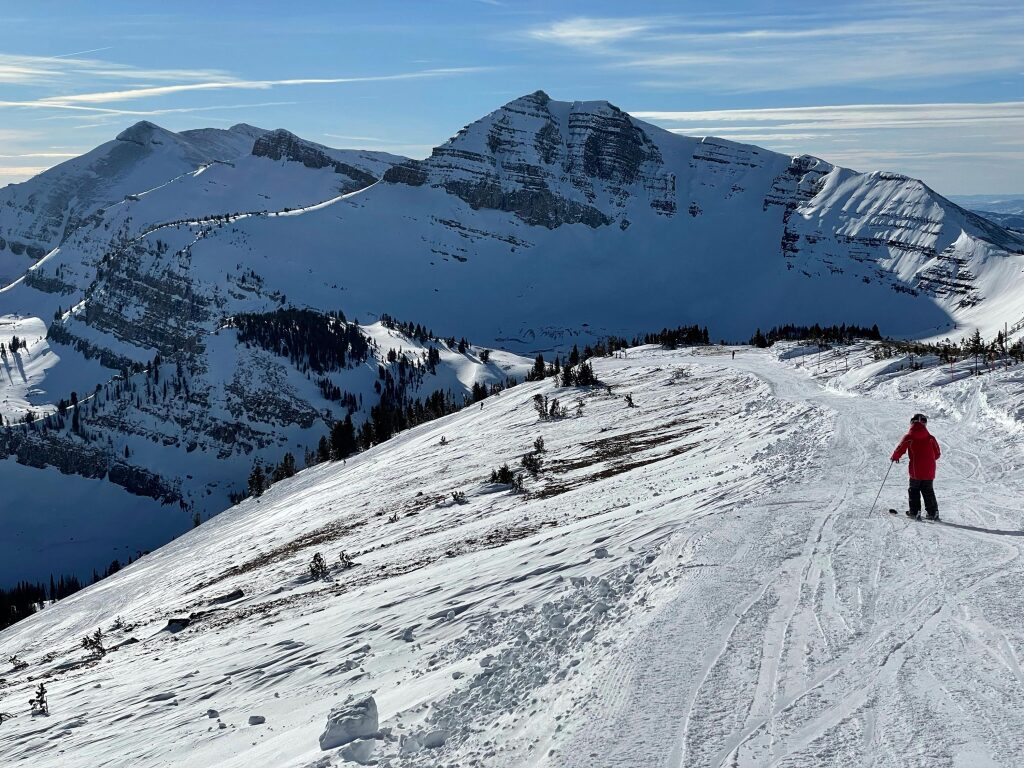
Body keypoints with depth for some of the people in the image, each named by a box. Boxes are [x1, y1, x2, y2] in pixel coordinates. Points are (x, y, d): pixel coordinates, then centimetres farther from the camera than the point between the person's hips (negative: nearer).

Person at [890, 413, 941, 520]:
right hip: (929, 471, 3)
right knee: (928, 491, 14)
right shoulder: (931, 438, 1)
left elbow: (900, 450, -6)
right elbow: (937, 454, 8)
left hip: (916, 471, -3)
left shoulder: (909, 437, -9)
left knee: (914, 490, 11)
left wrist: (895, 457, 14)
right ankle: (933, 512, 11)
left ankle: (915, 511, 7)